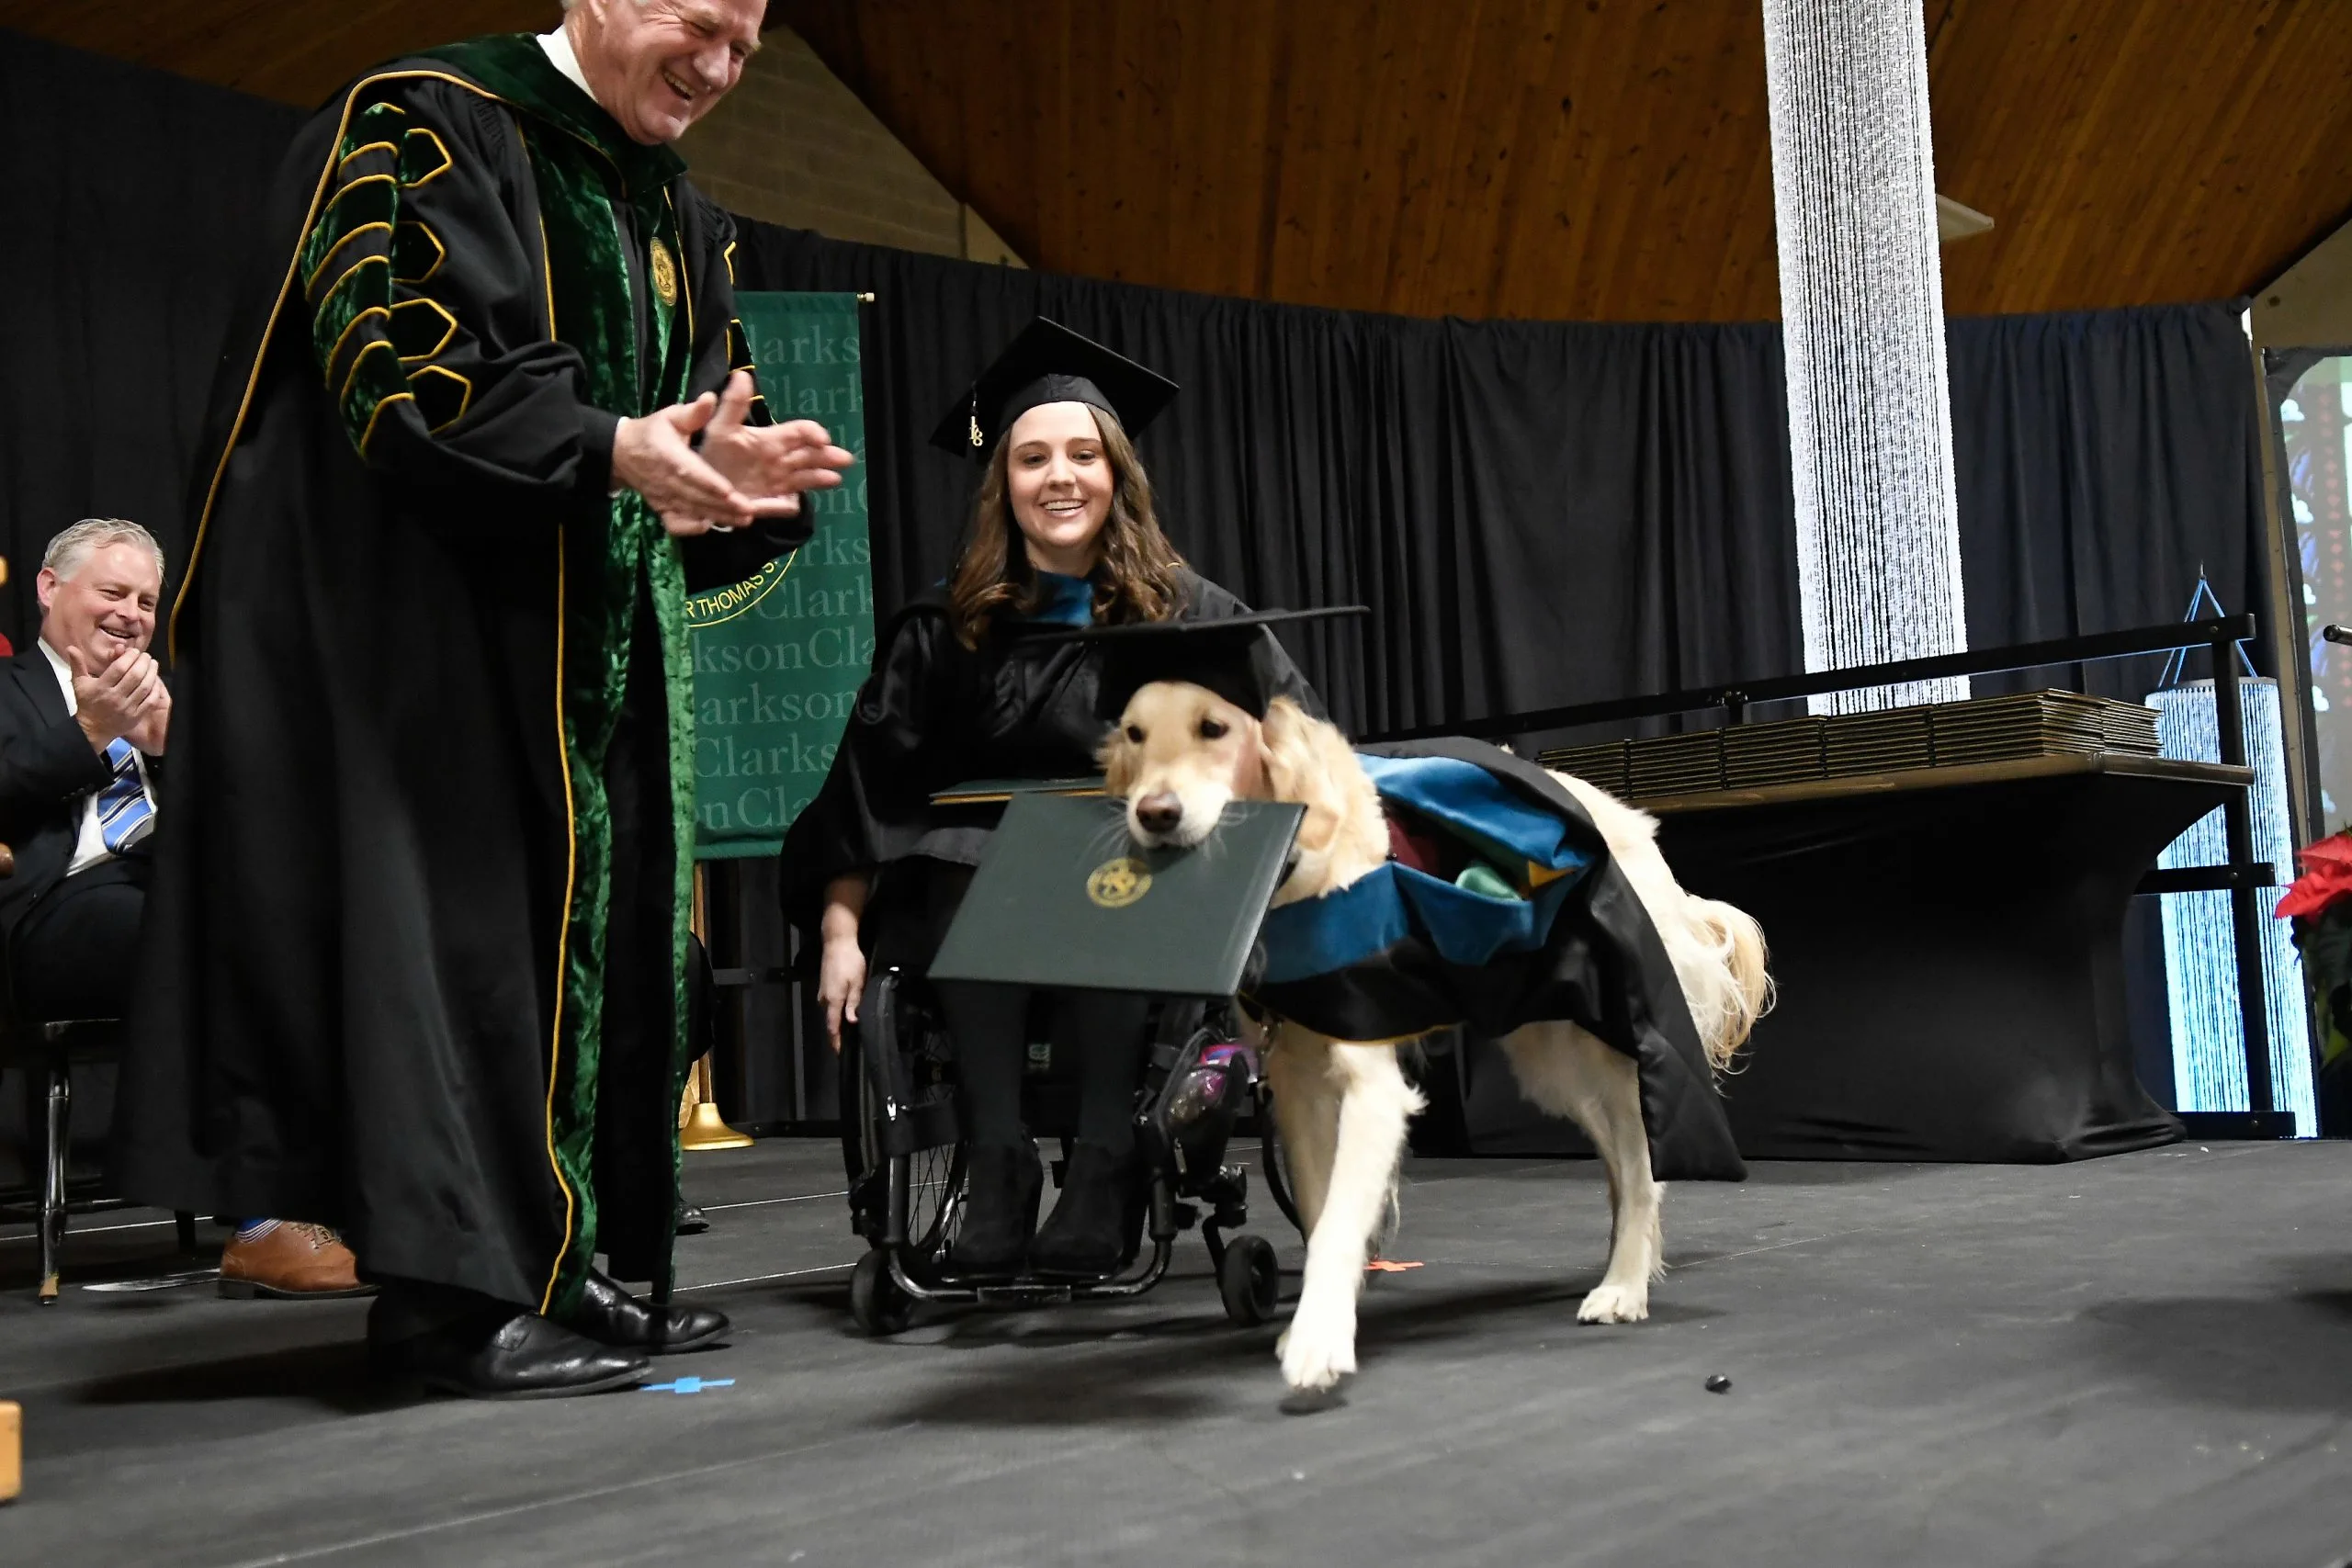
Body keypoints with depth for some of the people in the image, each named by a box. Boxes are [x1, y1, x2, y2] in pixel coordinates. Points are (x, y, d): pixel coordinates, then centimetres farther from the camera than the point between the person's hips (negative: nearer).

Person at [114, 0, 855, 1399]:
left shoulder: (680, 219, 18)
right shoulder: (427, 123, -5)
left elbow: (711, 405, 16)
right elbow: (390, 354, -17)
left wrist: (728, 464, -9)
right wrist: (607, 447, -27)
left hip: (605, 645, 8)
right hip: (432, 620, -8)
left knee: (607, 926, 6)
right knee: (463, 913, -10)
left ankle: (573, 1261, 13)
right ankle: (461, 1291, -5)